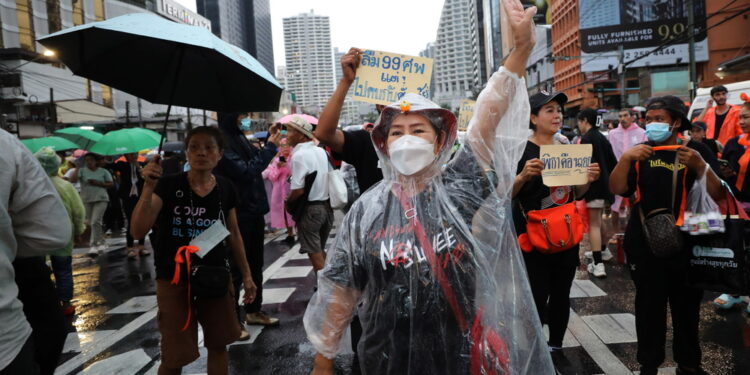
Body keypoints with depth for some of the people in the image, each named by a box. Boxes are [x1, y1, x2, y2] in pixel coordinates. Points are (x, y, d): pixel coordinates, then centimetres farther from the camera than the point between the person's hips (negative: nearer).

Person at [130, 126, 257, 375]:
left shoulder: (226, 189, 0)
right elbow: (138, 232, -20)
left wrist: (246, 274, 12)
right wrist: (148, 187, -30)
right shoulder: (168, 185, -10)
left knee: (218, 345, 16)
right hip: (175, 280, -3)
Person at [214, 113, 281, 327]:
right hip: (237, 214, -9)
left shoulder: (240, 140, 11)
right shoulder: (222, 144, -16)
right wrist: (270, 147, -17)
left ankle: (254, 311, 30)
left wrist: (269, 141, 10)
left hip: (254, 211, 9)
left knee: (255, 264, 17)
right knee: (236, 267, -1)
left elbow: (258, 162, 22)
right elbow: (246, 171, -23)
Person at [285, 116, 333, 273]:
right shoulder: (322, 151, 5)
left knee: (315, 253, 2)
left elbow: (298, 190, -19)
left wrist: (287, 202, -2)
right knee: (321, 250, 20)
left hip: (310, 208, -7)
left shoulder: (299, 155, -16)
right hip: (327, 205, 7)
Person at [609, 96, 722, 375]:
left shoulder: (698, 151, 3)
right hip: (645, 244, 0)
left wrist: (701, 166, -21)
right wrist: (625, 158, -21)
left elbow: (717, 195, -6)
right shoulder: (641, 153, 6)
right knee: (649, 306, 6)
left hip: (687, 244, 0)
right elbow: (617, 189, -6)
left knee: (687, 305, 10)